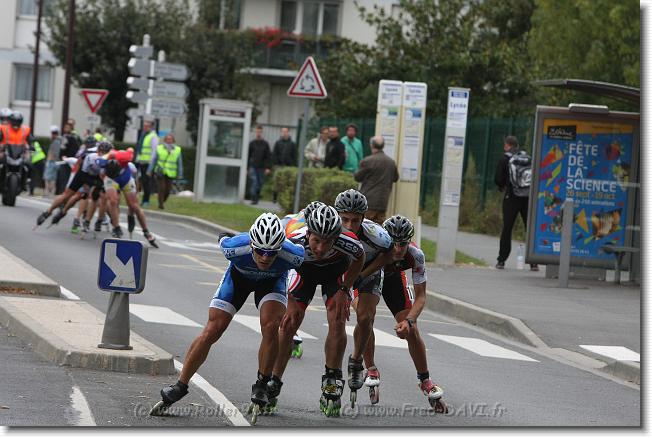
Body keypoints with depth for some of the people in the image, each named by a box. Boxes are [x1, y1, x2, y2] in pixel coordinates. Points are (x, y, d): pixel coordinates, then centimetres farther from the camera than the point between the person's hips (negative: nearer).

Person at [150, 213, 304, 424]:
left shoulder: (292, 255, -40)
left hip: (272, 280, 0)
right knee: (211, 332, -7)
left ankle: (262, 385, -8)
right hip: (239, 275, 0)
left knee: (270, 327, -26)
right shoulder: (235, 247, -39)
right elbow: (223, 241, -13)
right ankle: (180, 385, 5)